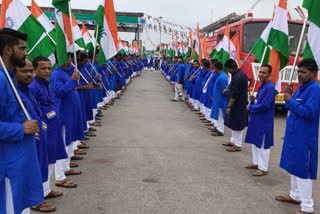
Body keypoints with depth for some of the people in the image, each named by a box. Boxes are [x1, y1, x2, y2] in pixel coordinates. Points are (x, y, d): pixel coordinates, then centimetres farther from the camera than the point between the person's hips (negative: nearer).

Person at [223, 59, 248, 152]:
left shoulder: (237, 77, -24)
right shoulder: (242, 73, 8)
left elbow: (235, 94, -25)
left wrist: (229, 106, -21)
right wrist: (228, 90, 15)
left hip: (238, 105, -10)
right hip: (241, 103, 10)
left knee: (237, 125, 0)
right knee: (235, 124, 19)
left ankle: (237, 145, 9)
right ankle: (233, 141, 32)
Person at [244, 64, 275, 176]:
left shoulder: (270, 87, -18)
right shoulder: (262, 85, 11)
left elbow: (264, 105, -23)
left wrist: (250, 107, -11)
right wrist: (253, 100, 0)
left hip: (264, 121, -10)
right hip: (256, 119, 10)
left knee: (263, 145, -1)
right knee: (255, 142, 19)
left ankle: (263, 168, 10)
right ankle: (256, 163, 33)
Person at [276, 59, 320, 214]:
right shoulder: (301, 87, 11)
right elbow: (292, 108, 15)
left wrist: (290, 100, -19)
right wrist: (289, 96, -3)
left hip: (304, 137, -9)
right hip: (293, 134, 9)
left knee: (302, 170, -3)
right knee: (293, 166, 20)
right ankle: (295, 195, 37)